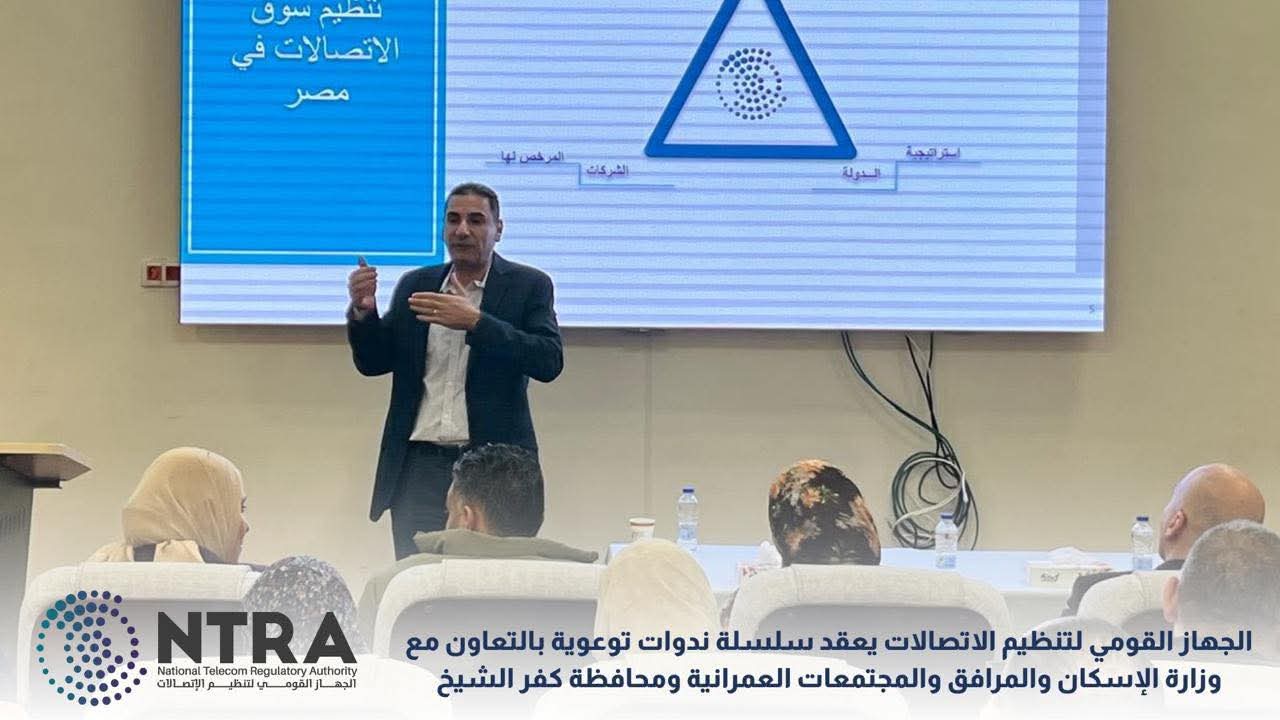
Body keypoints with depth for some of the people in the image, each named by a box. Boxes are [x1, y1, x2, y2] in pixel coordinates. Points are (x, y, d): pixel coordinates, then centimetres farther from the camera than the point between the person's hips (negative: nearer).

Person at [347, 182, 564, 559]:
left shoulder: (528, 285, 4)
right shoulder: (415, 285, 14)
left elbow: (549, 361, -9)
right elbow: (373, 363, 14)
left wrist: (475, 322, -18)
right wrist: (363, 311, -6)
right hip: (419, 466, 3)